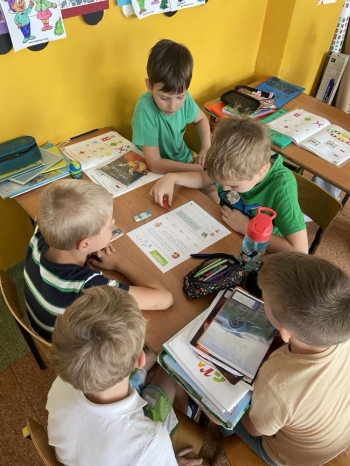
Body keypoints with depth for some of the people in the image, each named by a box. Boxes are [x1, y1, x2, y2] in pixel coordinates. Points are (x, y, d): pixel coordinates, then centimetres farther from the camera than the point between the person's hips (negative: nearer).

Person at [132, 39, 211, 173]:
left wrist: (206, 147, -7)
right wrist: (200, 169, -26)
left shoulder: (183, 97, -11)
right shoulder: (145, 110, -27)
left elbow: (201, 119, 10)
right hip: (160, 173, -5)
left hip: (186, 162, 5)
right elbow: (155, 164, -29)